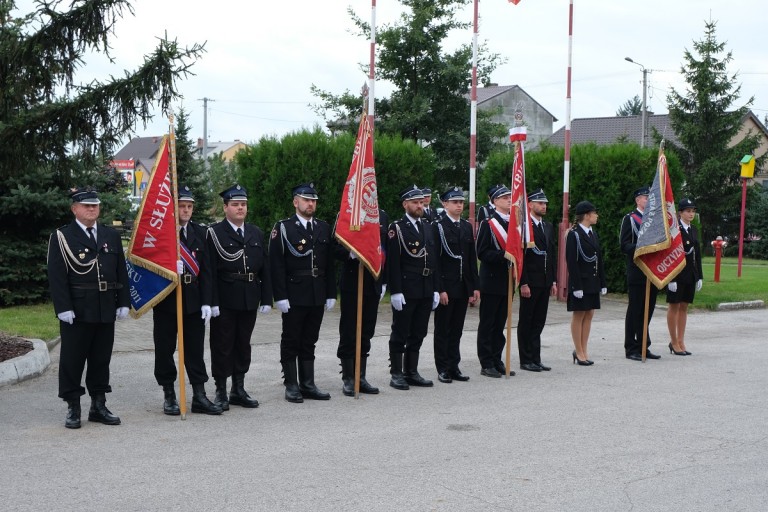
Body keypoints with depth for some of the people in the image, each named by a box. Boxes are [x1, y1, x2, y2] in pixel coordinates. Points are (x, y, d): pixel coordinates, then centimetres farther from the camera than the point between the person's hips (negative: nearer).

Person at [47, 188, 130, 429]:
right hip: (76, 309, -4)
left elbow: (121, 272, 12)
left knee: (101, 359, 10)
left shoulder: (112, 235, 12)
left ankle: (98, 405, 19)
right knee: (72, 359, 1)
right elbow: (56, 276, -8)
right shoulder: (61, 237, -2)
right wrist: (63, 308, -15)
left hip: (106, 308, 4)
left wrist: (123, 303, 5)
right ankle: (73, 408, 9)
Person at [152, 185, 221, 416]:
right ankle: (169, 396, 16)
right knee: (165, 349, 5)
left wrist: (206, 302, -1)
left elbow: (205, 270, 5)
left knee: (195, 349, 5)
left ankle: (199, 397, 10)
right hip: (165, 300, -3)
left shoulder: (199, 232, 7)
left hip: (193, 300, 3)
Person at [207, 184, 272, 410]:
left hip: (249, 300, 5)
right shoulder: (214, 233, -4)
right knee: (222, 346, 2)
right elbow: (210, 271, -10)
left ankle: (239, 390, 22)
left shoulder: (256, 233, 12)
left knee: (243, 345, 12)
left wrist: (266, 298, 5)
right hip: (225, 301, -5)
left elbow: (265, 268, 11)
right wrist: (212, 302, -16)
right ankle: (221, 393, 10)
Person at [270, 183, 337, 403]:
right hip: (294, 297, -5)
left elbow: (329, 264, 12)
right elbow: (277, 265, -10)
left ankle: (308, 385, 17)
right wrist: (280, 296, -15)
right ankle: (291, 386, 10)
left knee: (309, 342, 11)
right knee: (291, 342, 4)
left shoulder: (324, 228, 11)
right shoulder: (283, 228, -4)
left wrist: (331, 294, 7)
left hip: (317, 296, 5)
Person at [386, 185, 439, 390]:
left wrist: (435, 290, 12)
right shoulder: (397, 228, -6)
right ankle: (396, 374, 7)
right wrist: (395, 292, -17)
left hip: (426, 292, 7)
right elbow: (393, 263, -12)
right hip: (406, 292, -6)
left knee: (418, 335, 11)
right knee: (400, 334, 1)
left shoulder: (428, 228, 15)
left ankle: (412, 372, 19)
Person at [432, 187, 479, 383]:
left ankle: (454, 366, 17)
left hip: (463, 287, 6)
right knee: (443, 329, 3)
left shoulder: (467, 227, 13)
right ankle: (443, 369, 9)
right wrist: (440, 289, -17)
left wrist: (475, 286, 8)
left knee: (456, 330, 10)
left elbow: (472, 258, 14)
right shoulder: (438, 226, -7)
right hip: (445, 286, -6)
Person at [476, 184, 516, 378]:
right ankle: (486, 364, 4)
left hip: (507, 281, 7)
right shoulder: (487, 223, -8)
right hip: (492, 280, -7)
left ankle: (497, 361, 18)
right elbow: (482, 253, -14)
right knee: (487, 324, 0)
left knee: (500, 324, 12)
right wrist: (504, 255, -25)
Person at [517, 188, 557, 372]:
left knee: (538, 322, 10)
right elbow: (520, 256, -14)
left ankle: (536, 359, 15)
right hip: (530, 283, -7)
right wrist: (524, 283, -18)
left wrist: (553, 281, 12)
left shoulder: (548, 227, 14)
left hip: (545, 283, 7)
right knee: (526, 322, 2)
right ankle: (526, 361, 8)